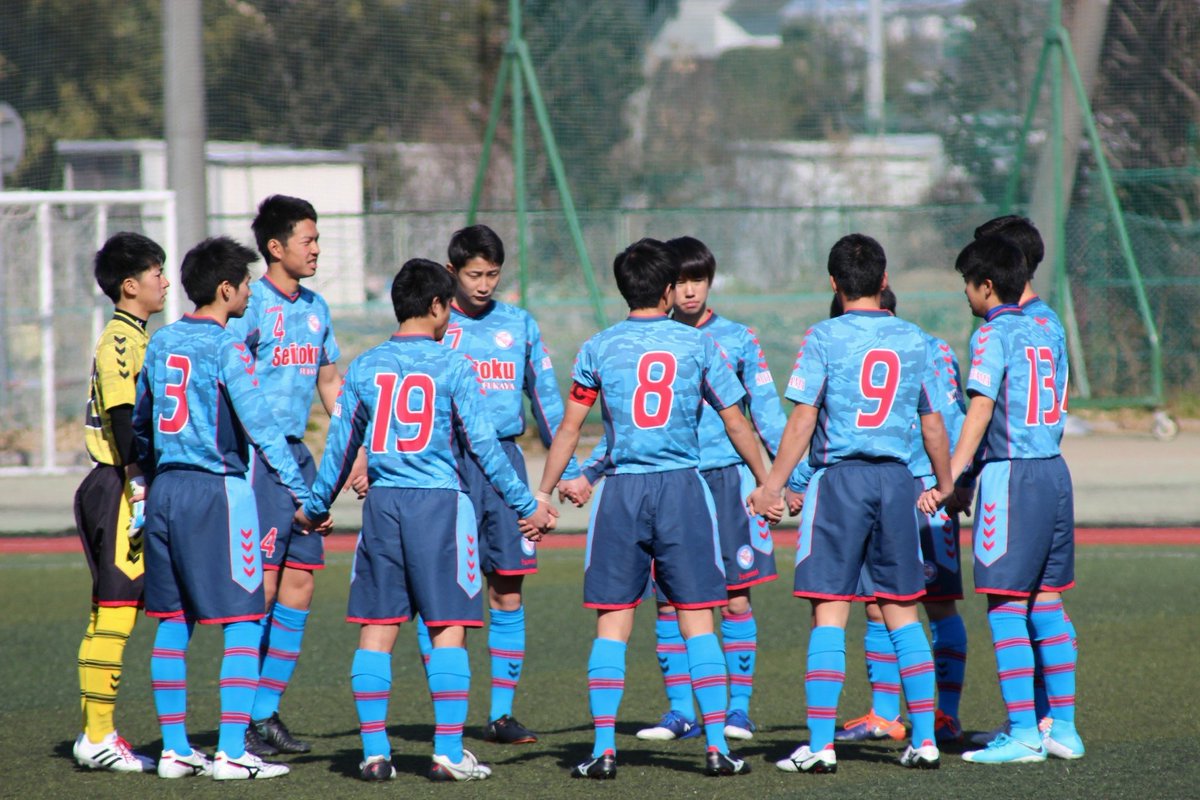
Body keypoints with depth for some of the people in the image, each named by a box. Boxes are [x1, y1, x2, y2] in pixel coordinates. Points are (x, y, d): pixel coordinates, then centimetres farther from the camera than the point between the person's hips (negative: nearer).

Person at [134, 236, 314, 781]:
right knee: (242, 623, -3)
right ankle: (231, 753, -8)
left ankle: (174, 749, 13)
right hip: (217, 490, -7)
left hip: (165, 490, 7)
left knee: (173, 622, 12)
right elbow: (260, 426, -15)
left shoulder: (160, 344, 11)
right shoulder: (227, 349, -10)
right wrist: (302, 492, -15)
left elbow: (139, 423, 20)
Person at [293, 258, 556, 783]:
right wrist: (527, 506, 4)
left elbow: (340, 446, 13)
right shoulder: (452, 366, -3)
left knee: (376, 631, 6)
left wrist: (314, 507, 27)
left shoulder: (364, 367, 7)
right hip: (439, 503, -3)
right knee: (448, 630, 0)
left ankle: (374, 752, 3)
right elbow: (482, 445, -3)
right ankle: (447, 753, -4)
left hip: (382, 503, 3)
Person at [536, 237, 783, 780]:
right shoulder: (696, 345, 3)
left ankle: (604, 749, -1)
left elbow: (568, 430, 5)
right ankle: (717, 746, 0)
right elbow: (736, 423, 7)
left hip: (621, 491, 0)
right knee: (697, 620, 3)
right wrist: (766, 485, 17)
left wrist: (543, 495, 12)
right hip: (682, 487, 0)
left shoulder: (599, 349, 4)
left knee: (612, 624, 3)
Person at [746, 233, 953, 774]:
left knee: (829, 614, -3)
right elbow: (932, 426, 11)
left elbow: (802, 420, -8)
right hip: (895, 480, 4)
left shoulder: (824, 337, -4)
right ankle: (924, 739, 9)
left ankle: (820, 744, -6)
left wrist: (773, 485, -2)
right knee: (902, 614, 11)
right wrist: (943, 486, 24)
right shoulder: (913, 340, 7)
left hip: (838, 477, -4)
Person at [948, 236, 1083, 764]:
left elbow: (981, 408, -17)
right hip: (1054, 472, 8)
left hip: (1011, 473, -8)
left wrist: (950, 476, -21)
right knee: (1046, 603, 14)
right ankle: (1063, 726, 15)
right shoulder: (1046, 332, 14)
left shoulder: (994, 334, -8)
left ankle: (1023, 733, -9)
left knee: (1005, 606, -6)